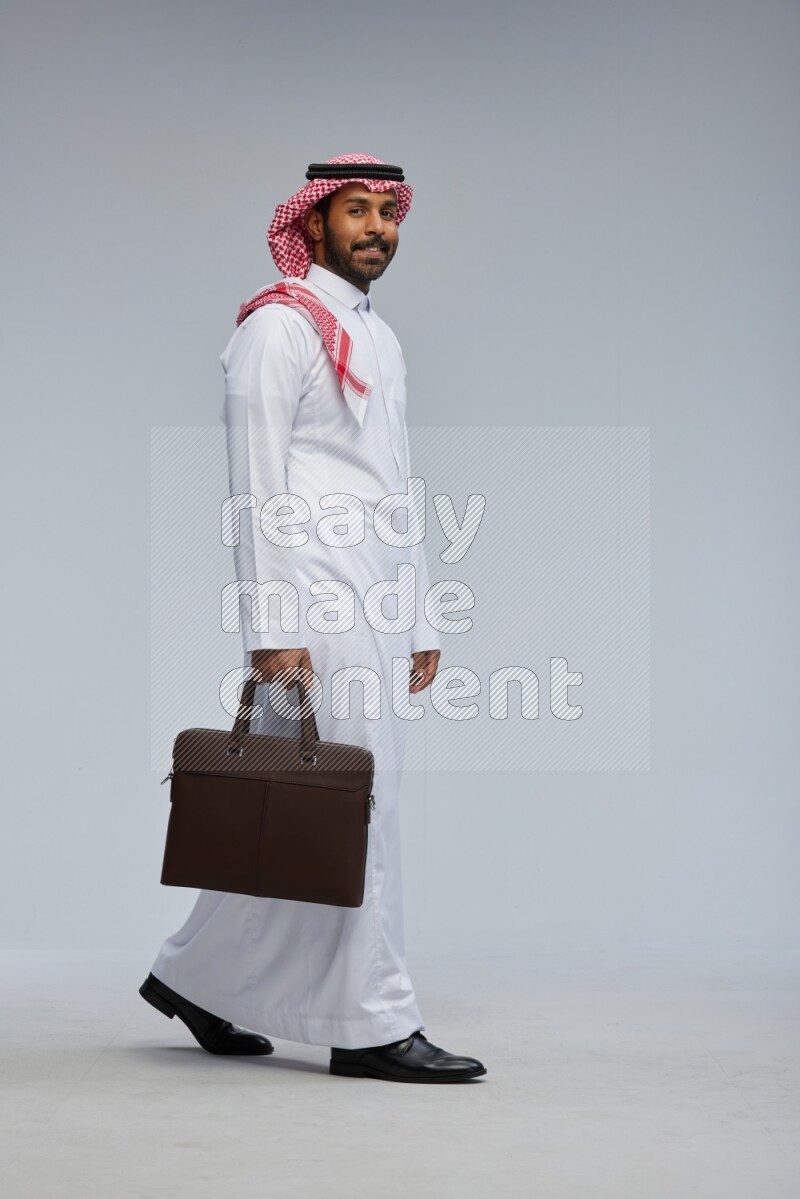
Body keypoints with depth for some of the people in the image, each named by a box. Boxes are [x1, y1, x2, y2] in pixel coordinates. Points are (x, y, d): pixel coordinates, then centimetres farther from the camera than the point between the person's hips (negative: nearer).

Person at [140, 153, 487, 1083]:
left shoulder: (382, 341, 23)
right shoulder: (280, 325, -5)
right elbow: (257, 483, -12)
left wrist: (419, 622, 19)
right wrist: (271, 625, -18)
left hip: (374, 605, 9)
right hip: (312, 599, -9)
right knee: (355, 800, -7)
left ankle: (196, 975, 22)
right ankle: (373, 1024, -2)